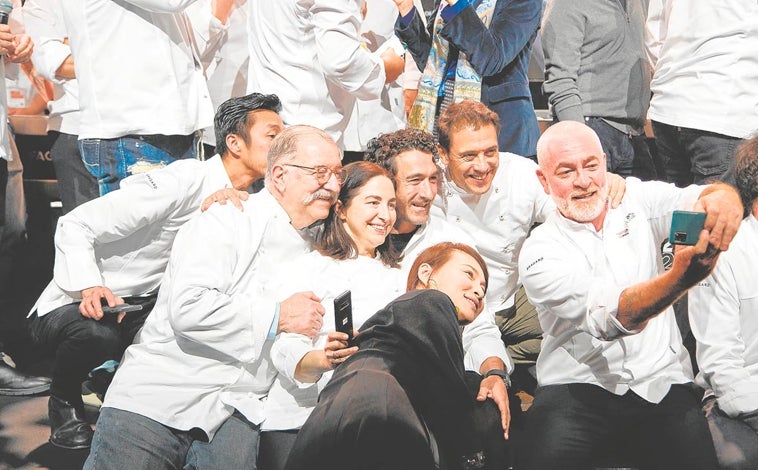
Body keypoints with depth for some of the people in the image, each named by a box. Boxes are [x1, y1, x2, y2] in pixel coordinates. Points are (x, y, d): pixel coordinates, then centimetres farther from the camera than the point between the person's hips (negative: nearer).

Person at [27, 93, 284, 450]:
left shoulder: (245, 202, 3)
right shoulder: (184, 182, -23)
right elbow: (74, 225, -23)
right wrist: (89, 287, -37)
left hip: (143, 307, 6)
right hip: (75, 306, -6)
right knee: (98, 334, -37)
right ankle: (64, 400, -2)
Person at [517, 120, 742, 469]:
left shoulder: (638, 199, 8)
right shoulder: (539, 251, -3)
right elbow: (608, 317, -19)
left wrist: (724, 197, -37)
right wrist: (680, 277, -38)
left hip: (662, 383, 3)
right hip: (578, 386, -2)